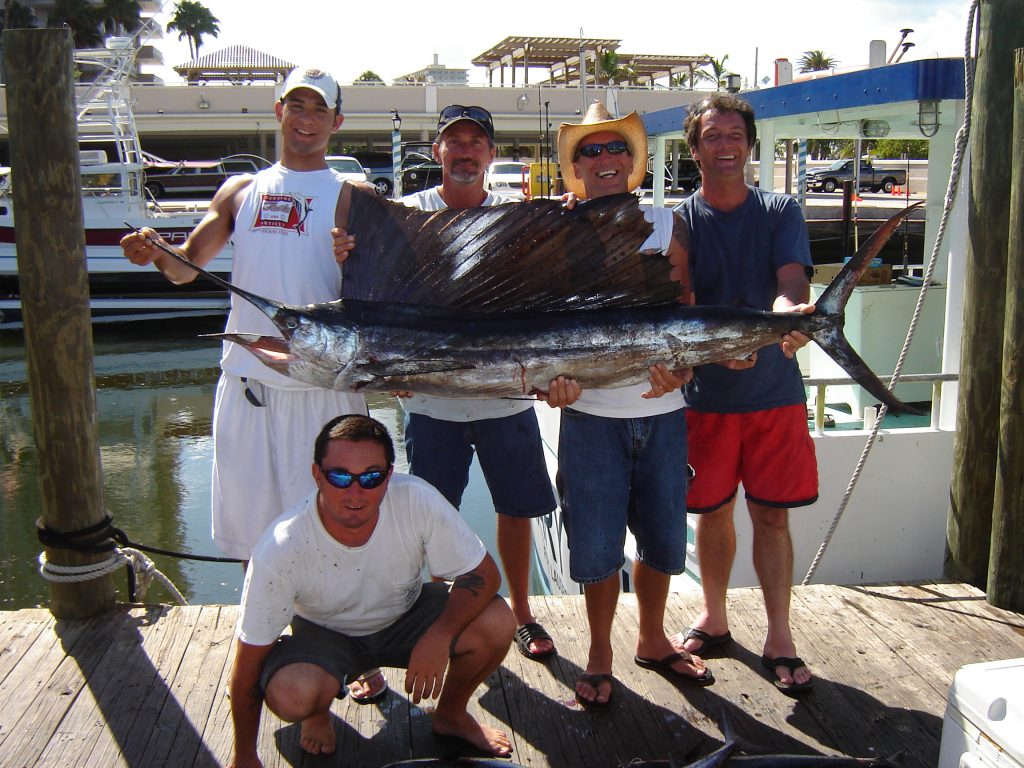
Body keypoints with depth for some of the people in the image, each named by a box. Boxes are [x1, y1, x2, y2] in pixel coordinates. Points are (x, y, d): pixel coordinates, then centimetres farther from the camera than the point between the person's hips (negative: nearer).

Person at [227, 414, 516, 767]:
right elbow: (249, 661, -19)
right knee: (291, 696, -34)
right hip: (324, 632, -1)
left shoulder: (417, 500, -29)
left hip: (406, 616, 2)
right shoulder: (278, 551, -31)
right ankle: (318, 713, 6)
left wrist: (439, 636, -37)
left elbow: (483, 574, -20)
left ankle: (450, 715, 7)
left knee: (496, 623, -24)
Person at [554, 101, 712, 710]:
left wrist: (681, 365, -16)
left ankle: (653, 640, 36)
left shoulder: (666, 225, 7)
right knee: (597, 543, 2)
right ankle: (600, 654, 24)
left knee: (664, 536, 13)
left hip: (662, 410, 2)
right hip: (591, 414, -2)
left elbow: (685, 308, 2)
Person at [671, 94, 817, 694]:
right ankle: (715, 618, 30)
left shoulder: (780, 212, 3)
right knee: (714, 511, 11)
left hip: (775, 390, 0)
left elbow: (793, 281, -14)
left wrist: (789, 311, -38)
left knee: (772, 514, 4)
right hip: (706, 393, 0)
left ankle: (780, 637, 17)